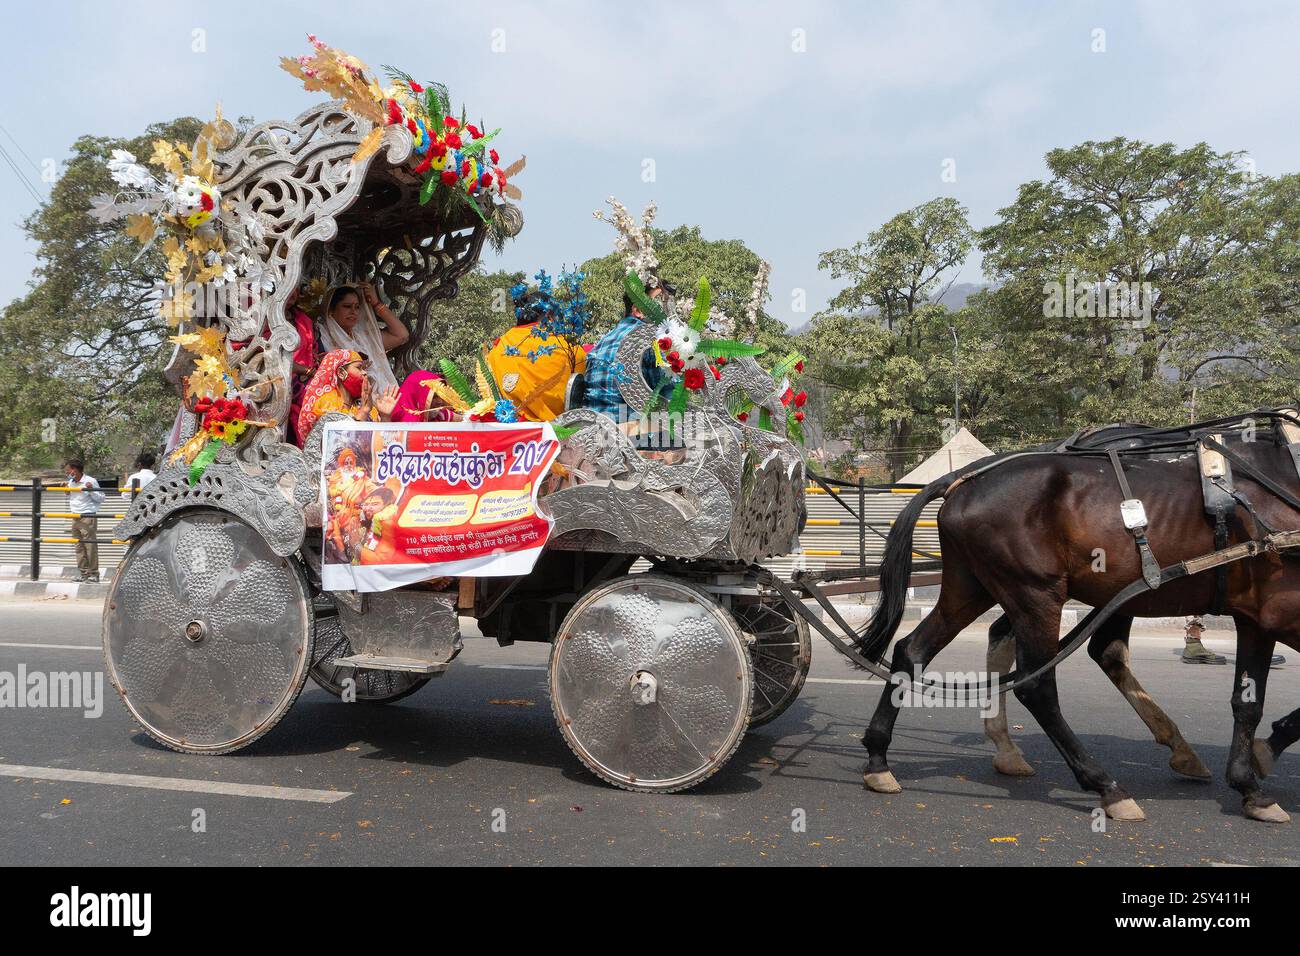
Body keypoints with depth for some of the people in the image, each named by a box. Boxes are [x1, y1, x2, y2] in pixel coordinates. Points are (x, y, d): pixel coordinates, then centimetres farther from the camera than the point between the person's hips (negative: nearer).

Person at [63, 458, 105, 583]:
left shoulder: (90, 481, -9)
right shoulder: (71, 482, 12)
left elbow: (101, 499, -7)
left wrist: (91, 490, -21)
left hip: (88, 517, -7)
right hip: (75, 517, 7)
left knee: (90, 546, -7)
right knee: (79, 546, 8)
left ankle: (93, 574, -3)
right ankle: (83, 573, 13)